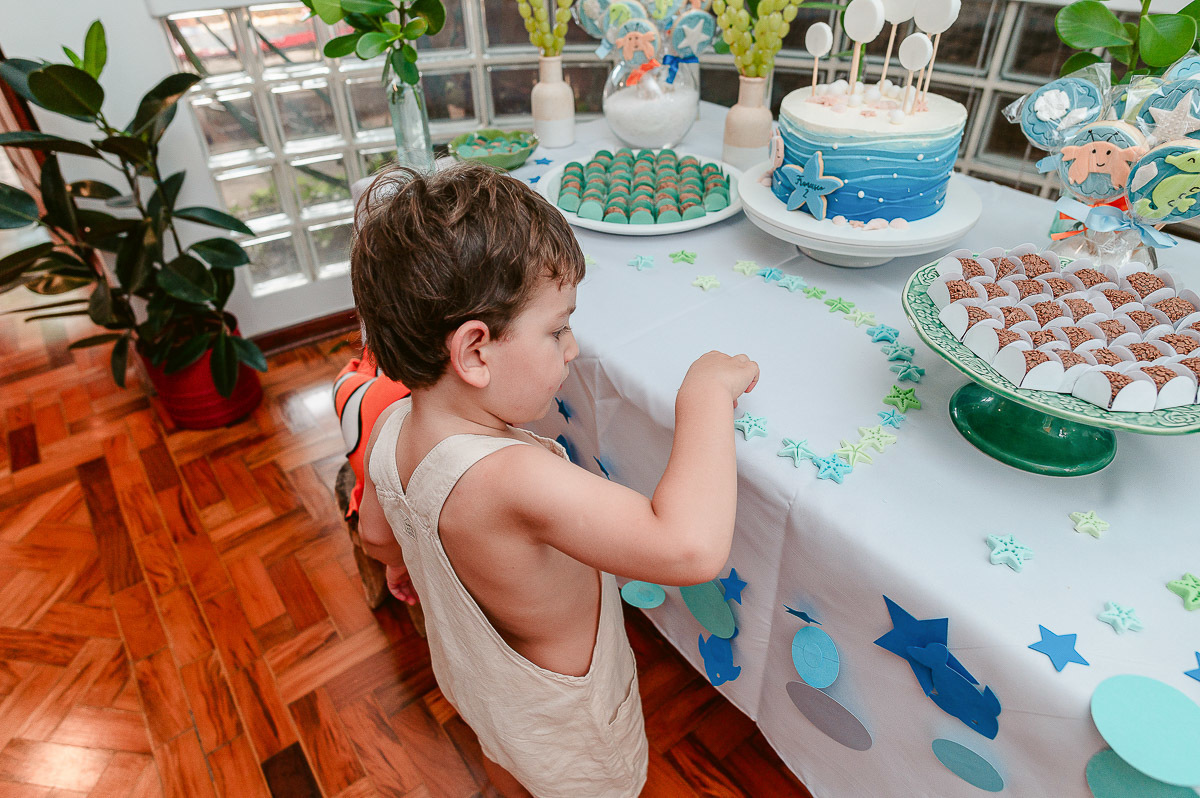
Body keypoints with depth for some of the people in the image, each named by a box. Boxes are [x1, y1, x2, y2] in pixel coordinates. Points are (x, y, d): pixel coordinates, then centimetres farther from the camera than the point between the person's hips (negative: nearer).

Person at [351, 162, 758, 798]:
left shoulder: (391, 430, -18)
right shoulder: (511, 478, -46)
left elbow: (378, 536, 2)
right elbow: (690, 546, -55)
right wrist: (706, 393, -42)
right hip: (565, 721, -6)